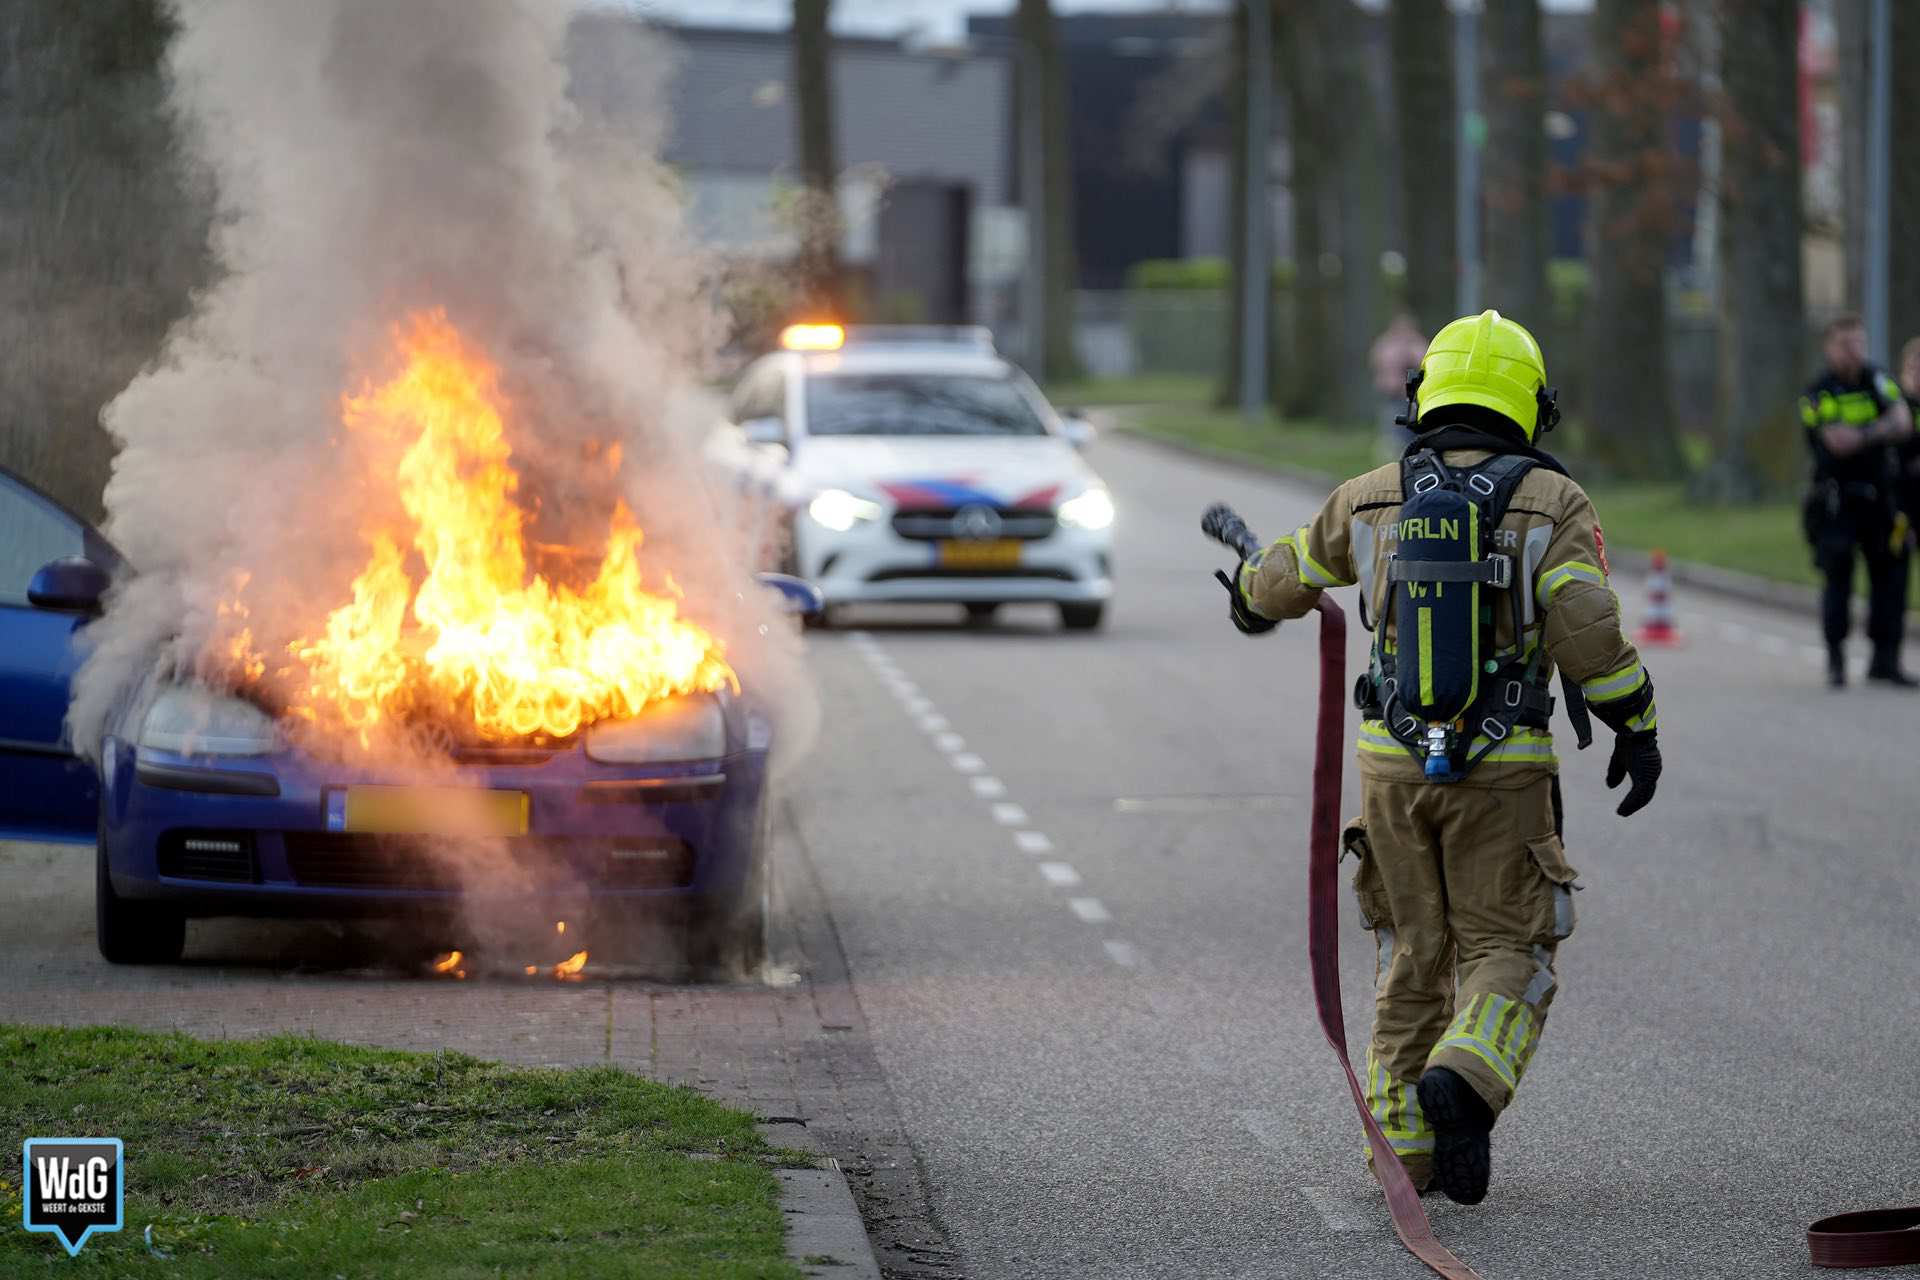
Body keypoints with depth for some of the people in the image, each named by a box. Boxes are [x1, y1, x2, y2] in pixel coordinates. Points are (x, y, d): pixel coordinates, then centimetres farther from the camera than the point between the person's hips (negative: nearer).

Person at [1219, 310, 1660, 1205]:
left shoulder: (1372, 499, 5)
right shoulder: (1551, 503, -5)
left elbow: (1288, 576, 21)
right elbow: (1588, 633, -16)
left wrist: (1254, 600, 45)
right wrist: (1638, 727, -4)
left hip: (1393, 760, 3)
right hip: (1502, 766, -3)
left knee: (1413, 955, 15)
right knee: (1508, 954, 4)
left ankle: (1402, 1149, 12)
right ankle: (1462, 1082, -23)